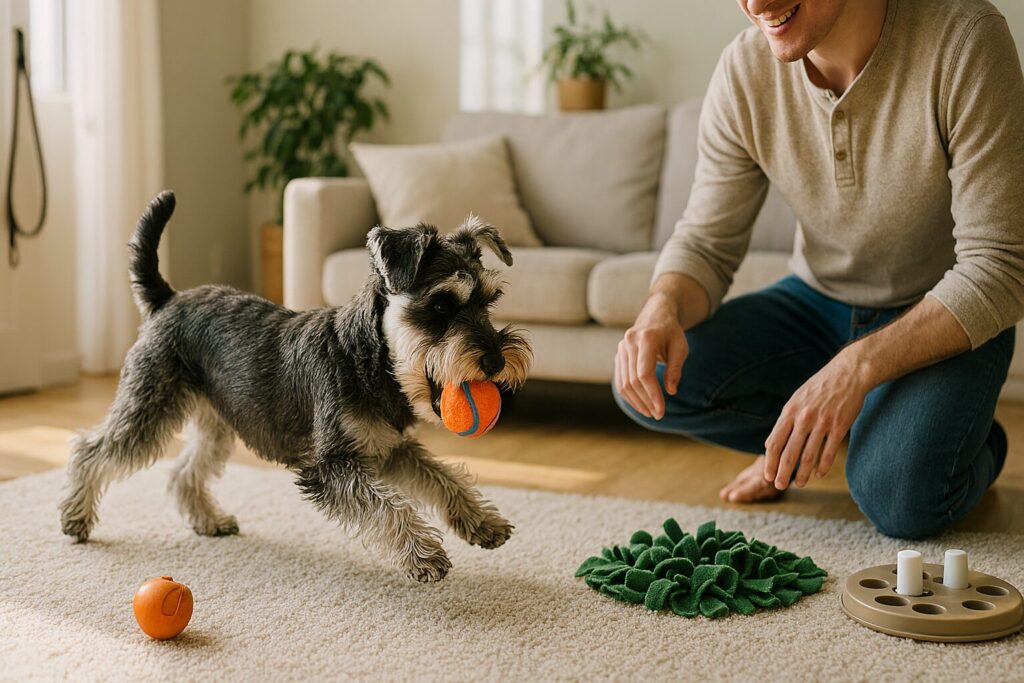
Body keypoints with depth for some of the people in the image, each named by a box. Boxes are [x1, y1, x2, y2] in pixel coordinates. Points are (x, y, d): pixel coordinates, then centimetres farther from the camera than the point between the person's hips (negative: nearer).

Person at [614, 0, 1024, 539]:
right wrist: (664, 308, -29)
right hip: (818, 302, 4)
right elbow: (706, 242, -5)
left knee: (899, 499, -29)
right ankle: (794, 440, 10)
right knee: (653, 381, -18)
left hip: (948, 317, -4)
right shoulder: (744, 70, -13)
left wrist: (858, 365, -38)